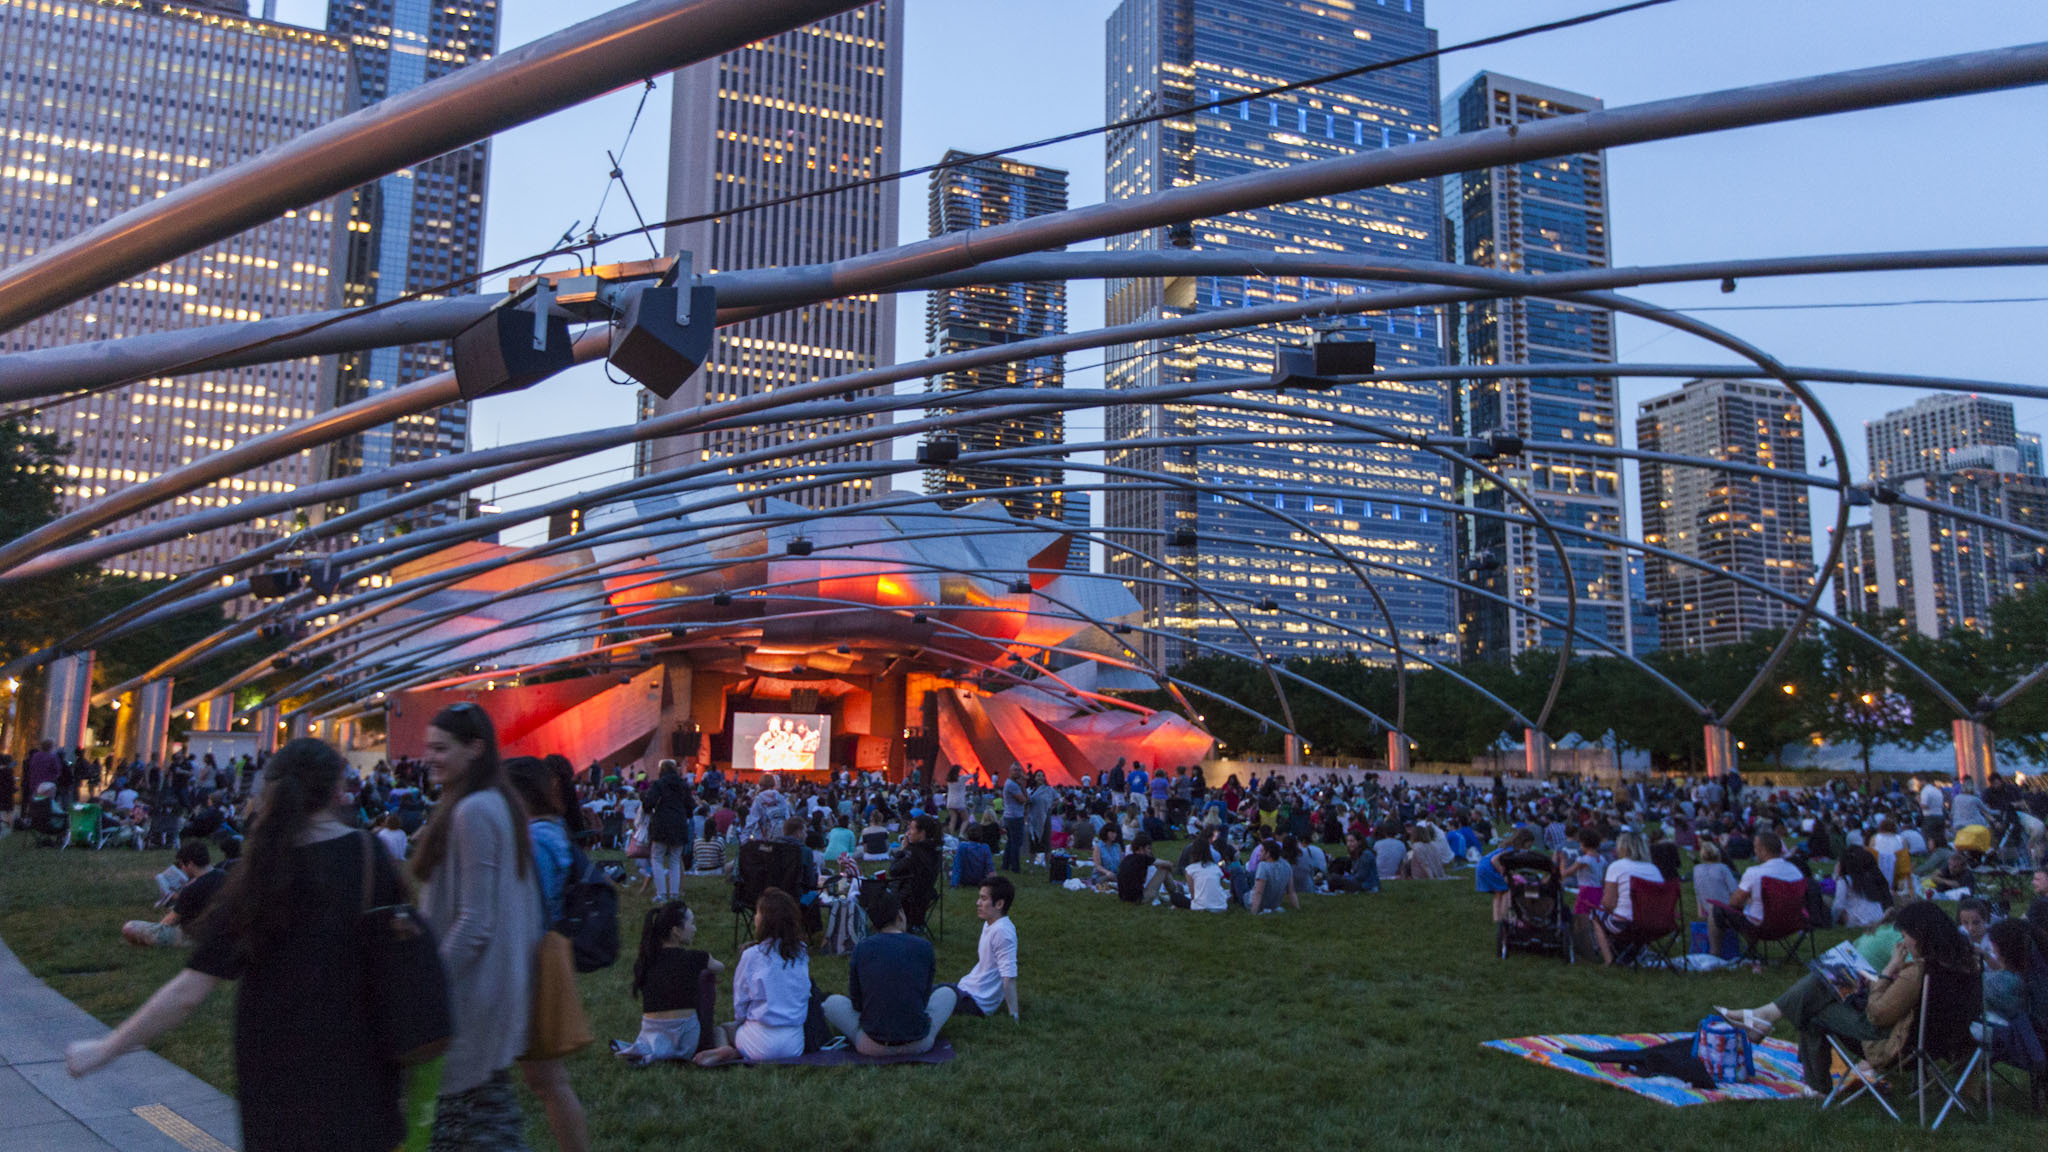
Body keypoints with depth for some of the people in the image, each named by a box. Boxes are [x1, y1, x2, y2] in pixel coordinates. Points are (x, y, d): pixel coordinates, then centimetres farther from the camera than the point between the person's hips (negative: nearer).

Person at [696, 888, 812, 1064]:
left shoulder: (752, 955, -9)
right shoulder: (802, 954, 2)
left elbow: (740, 1005, 0)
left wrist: (742, 1022, 19)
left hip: (761, 1044, -4)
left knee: (721, 1029, 23)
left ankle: (725, 1051, -10)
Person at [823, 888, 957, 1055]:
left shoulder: (860, 949, -3)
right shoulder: (923, 946, -4)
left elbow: (856, 1003, 6)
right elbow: (925, 997, 7)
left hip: (873, 1046, 0)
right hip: (919, 1044, 0)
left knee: (832, 1002, 24)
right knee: (948, 992, 26)